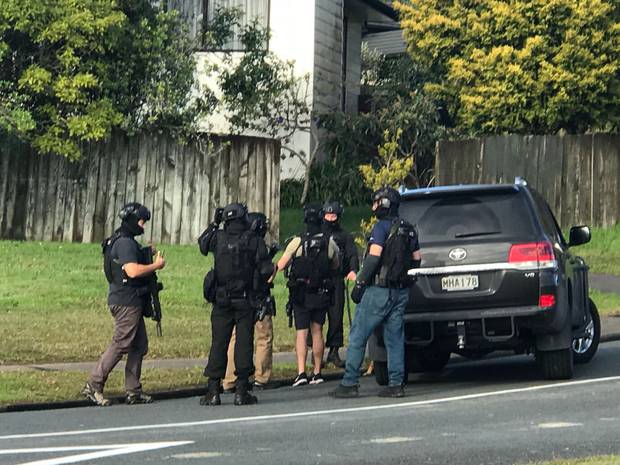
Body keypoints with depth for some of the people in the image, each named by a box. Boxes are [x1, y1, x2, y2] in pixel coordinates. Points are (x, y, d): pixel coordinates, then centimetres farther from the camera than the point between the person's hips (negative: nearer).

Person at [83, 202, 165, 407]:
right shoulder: (125, 243, -16)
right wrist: (156, 265, -13)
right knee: (120, 344, -7)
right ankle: (94, 386, -3)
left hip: (131, 302, 11)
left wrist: (146, 253, 15)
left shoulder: (125, 241, 17)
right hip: (127, 302, -11)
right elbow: (133, 271, -25)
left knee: (140, 345, 12)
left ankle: (133, 391, 14)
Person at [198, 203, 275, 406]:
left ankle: (213, 391, 3)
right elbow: (266, 270, -7)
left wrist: (214, 224, 25)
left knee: (218, 343, 5)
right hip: (245, 300, -2)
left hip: (222, 300, 2)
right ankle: (241, 391, 1)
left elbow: (202, 244, 20)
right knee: (244, 342, 2)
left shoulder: (218, 238, -2)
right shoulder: (254, 241, -6)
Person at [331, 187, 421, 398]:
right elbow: (417, 259, 18)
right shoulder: (409, 229, 14)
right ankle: (396, 384, 4)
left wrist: (359, 284, -15)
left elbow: (373, 257, -18)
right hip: (401, 292, 7)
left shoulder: (382, 227, -10)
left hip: (379, 290, -7)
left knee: (357, 337, -2)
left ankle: (349, 383, -3)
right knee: (395, 338, 9)